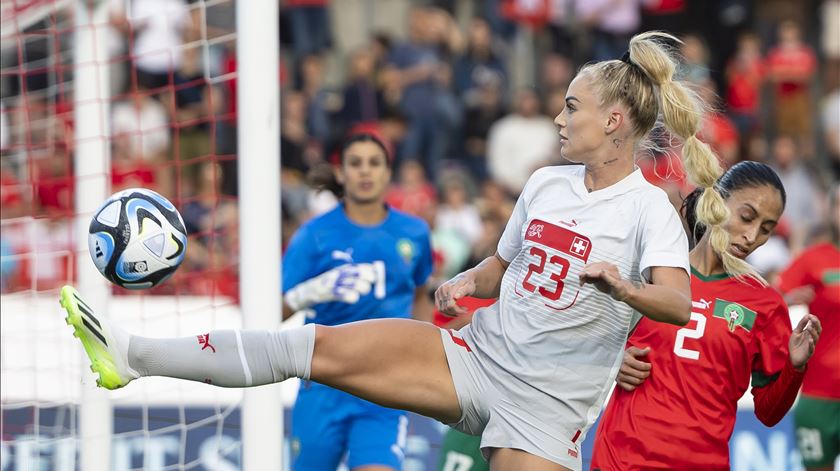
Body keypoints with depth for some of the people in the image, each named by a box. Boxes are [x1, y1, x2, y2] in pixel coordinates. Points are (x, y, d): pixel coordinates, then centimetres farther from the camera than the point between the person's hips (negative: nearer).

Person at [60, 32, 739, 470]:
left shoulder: (648, 208, -9)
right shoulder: (547, 183, 11)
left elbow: (679, 303, -25)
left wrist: (620, 286, -44)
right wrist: (466, 283, 2)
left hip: (548, 402, -6)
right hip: (479, 352, 6)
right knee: (317, 347, -5)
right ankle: (133, 355, -5)